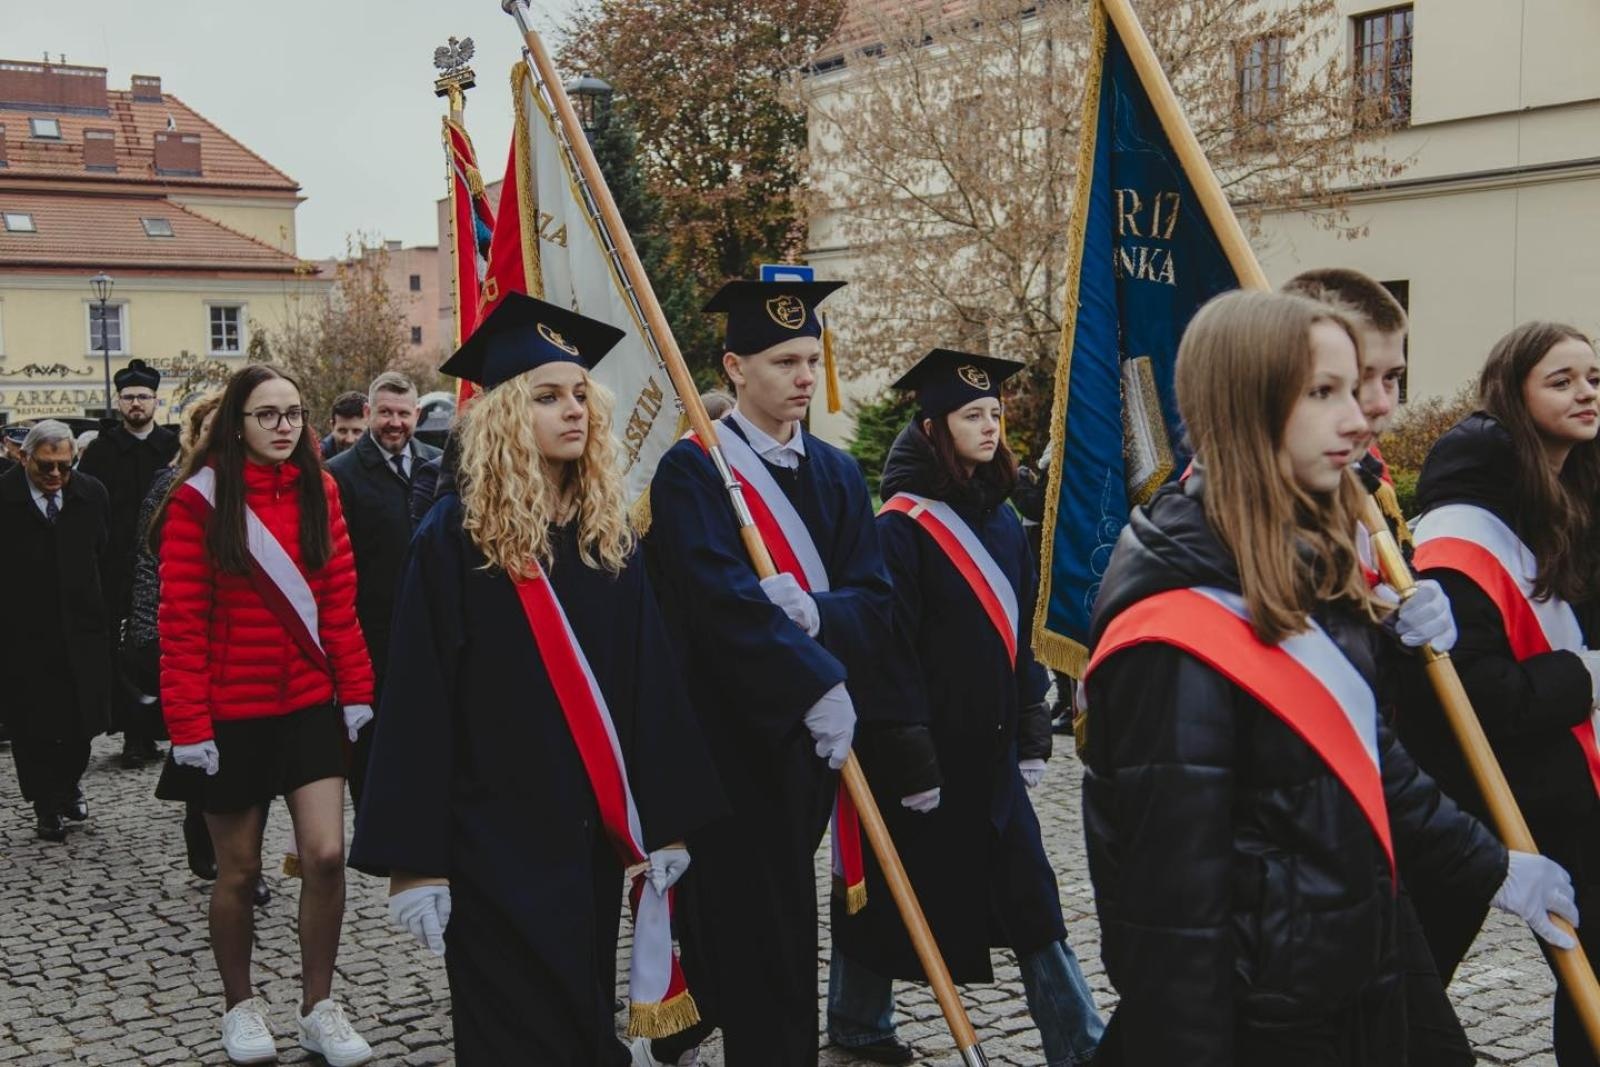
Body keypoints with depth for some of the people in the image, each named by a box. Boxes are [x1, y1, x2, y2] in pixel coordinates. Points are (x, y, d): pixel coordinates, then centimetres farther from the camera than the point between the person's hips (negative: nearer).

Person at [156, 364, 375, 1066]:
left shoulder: (318, 491, 4)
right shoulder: (200, 499, -9)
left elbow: (339, 599, 6)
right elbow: (181, 620, -10)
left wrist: (356, 689, 1)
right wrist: (188, 724, -13)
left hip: (310, 704, 3)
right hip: (231, 713, -3)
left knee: (326, 857, -5)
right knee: (239, 871, 9)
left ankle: (318, 1009, 13)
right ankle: (240, 1006, 30)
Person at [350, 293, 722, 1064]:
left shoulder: (606, 531, 6)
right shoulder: (456, 535, -9)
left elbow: (648, 678, 7)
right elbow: (418, 701, -12)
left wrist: (666, 817, 4)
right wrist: (415, 857, -15)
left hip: (595, 832, 5)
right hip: (496, 838, -5)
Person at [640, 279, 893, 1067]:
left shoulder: (836, 474, 10)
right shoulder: (692, 470, -9)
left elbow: (874, 600, 1)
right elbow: (721, 598, -23)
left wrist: (813, 613, -20)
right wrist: (817, 684, -29)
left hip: (812, 734, 6)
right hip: (728, 730, -6)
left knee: (733, 913, 18)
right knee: (765, 924, -2)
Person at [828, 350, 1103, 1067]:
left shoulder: (1001, 519, 9)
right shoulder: (900, 529, -14)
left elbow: (1019, 632, 13)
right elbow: (890, 654, -17)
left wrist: (1031, 732, 10)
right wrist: (910, 759, -18)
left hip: (989, 750, 7)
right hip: (921, 752, -7)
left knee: (1029, 897, 8)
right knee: (892, 896, 9)